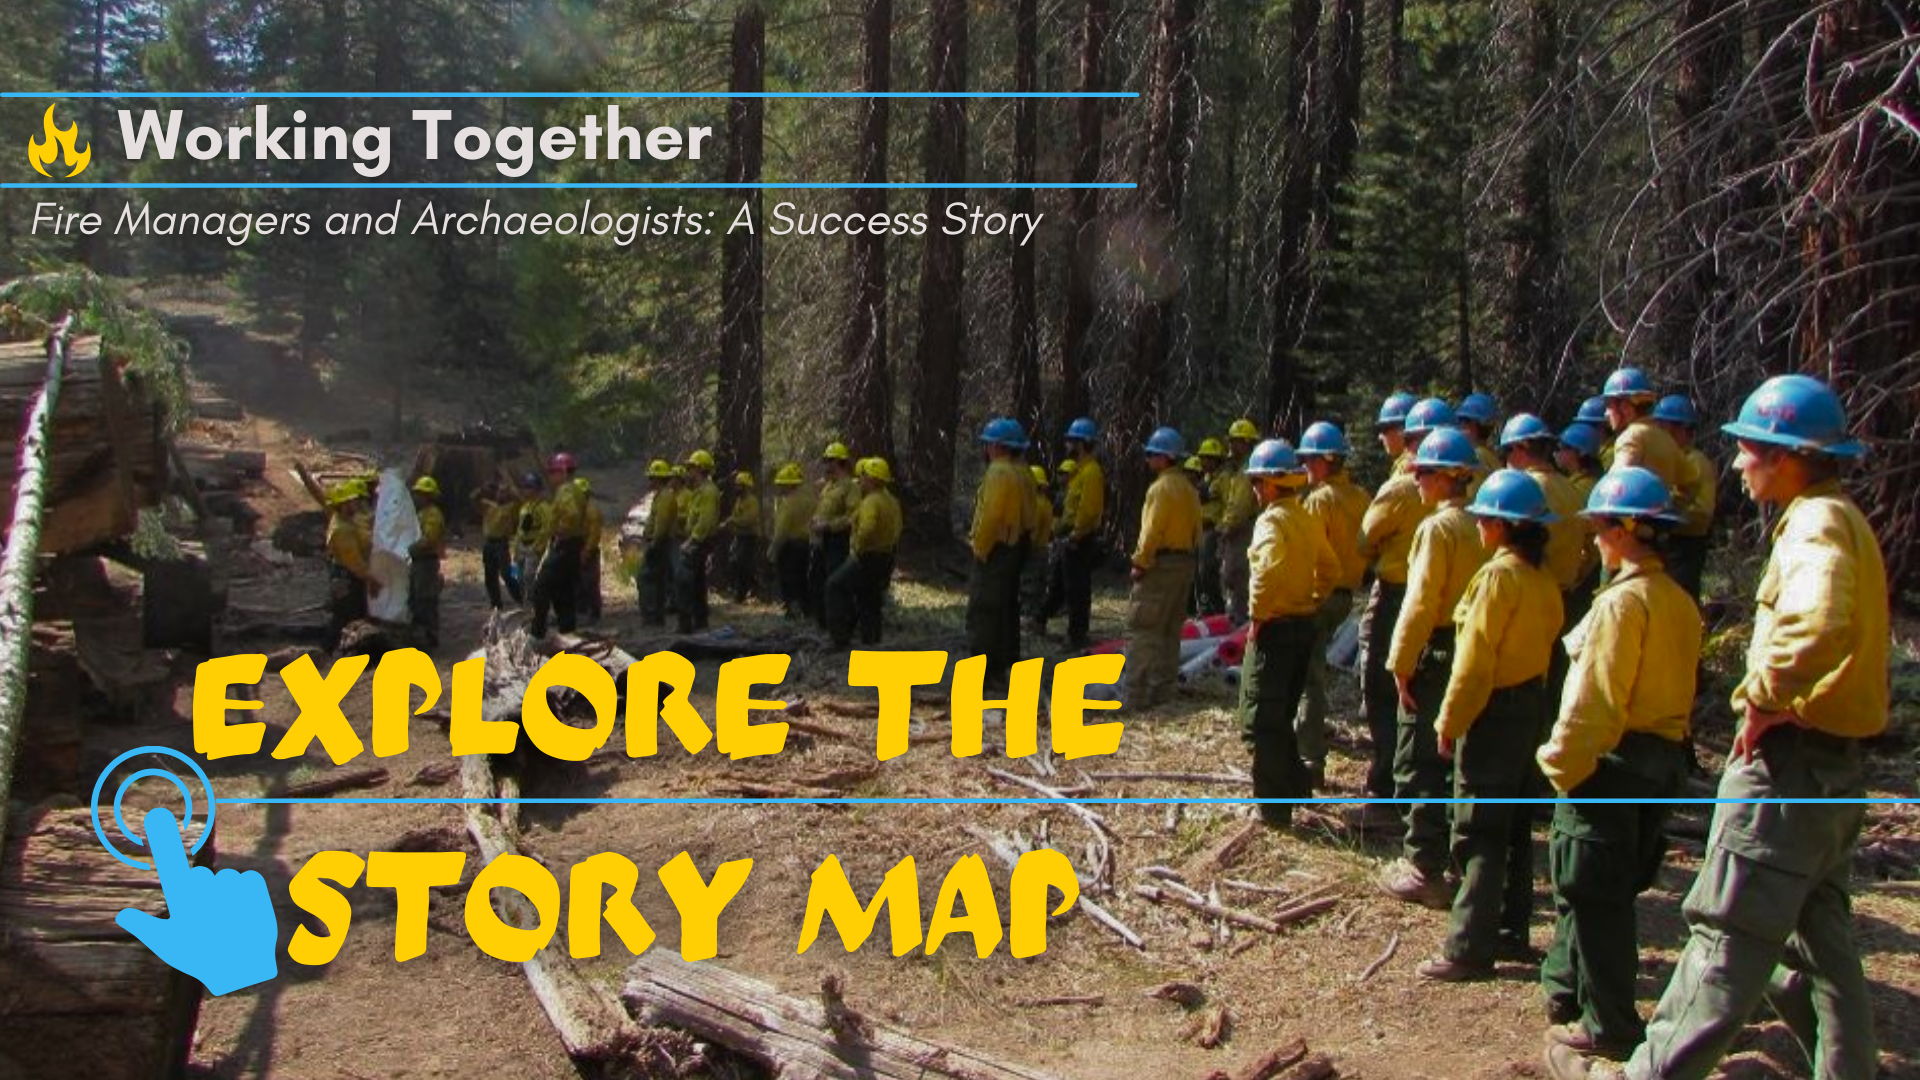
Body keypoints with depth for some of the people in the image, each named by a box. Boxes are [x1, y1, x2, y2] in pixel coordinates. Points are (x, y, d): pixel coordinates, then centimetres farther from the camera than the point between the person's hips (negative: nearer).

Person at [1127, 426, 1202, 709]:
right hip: (1185, 563, 9)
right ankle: (1162, 690, 20)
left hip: (1160, 564, -9)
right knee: (1170, 630, 15)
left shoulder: (1161, 487, -15)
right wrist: (1188, 556, 18)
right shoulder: (1189, 490, 13)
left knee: (1143, 631, -7)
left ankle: (1137, 695, -10)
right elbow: (1196, 531, 16)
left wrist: (1140, 563, -12)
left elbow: (1151, 531, -18)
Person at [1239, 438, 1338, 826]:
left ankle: (1274, 809, 2)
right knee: (1282, 717, 22)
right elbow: (1330, 569, 19)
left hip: (1273, 630, -8)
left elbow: (1268, 570, -33)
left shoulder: (1271, 520, -17)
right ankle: (1296, 786, 27)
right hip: (1303, 626, 8)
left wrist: (1258, 615, -21)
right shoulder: (1308, 520, 10)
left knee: (1261, 724, 0)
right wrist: (1312, 604, 17)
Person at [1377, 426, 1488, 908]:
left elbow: (1421, 602, -19)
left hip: (1436, 654, -8)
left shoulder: (1437, 527, -15)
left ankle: (1425, 869, 3)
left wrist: (1402, 662, -14)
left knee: (1419, 764, 1)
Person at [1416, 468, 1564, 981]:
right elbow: (1546, 639, 11)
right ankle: (1511, 929, 26)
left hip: (1496, 712, -9)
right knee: (1515, 827, 17)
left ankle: (1468, 949, -4)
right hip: (1533, 705, 9)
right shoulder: (1542, 578, 7)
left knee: (1478, 834, -5)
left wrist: (1450, 721, -12)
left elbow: (1475, 658, -18)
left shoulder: (1499, 574, -18)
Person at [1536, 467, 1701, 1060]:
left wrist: (1564, 765, -14)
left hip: (1610, 765, -9)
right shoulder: (1679, 601, 9)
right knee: (1609, 891, 18)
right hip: (1662, 762, 9)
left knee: (1595, 897, 1)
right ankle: (1570, 994, 30)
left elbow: (1596, 699, -21)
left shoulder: (1624, 600, -18)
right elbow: (1672, 688, 12)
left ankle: (1608, 1024, 8)